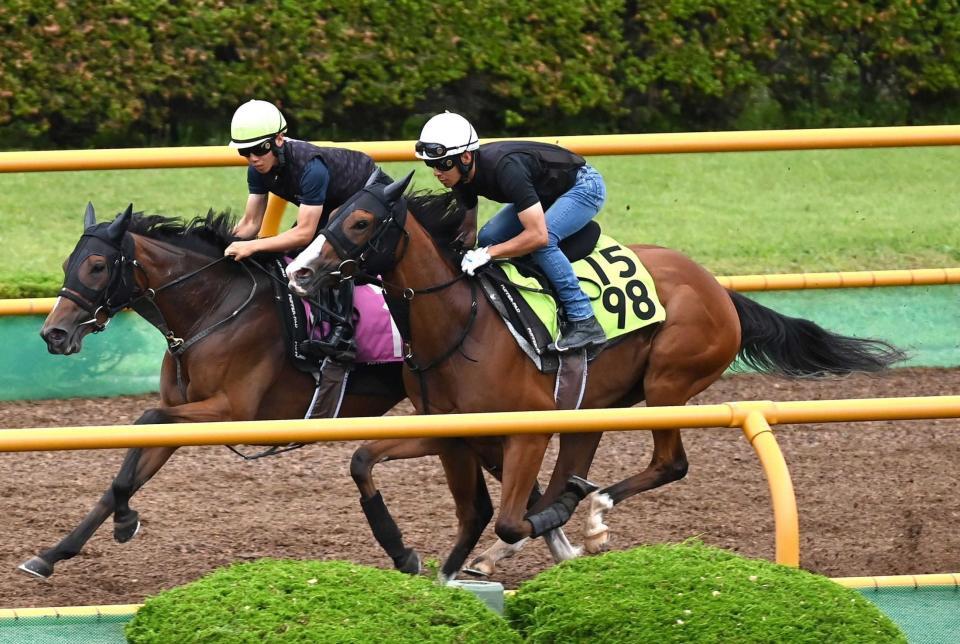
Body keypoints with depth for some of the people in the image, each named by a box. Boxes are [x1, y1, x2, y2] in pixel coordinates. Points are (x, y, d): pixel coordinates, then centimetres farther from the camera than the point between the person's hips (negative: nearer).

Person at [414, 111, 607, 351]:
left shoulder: (505, 168, -38)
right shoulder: (463, 177, -13)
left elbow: (538, 235, -40)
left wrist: (488, 253, -38)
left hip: (584, 187, -9)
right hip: (546, 194, 9)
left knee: (541, 243, -31)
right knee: (488, 237, -5)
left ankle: (584, 322, -24)